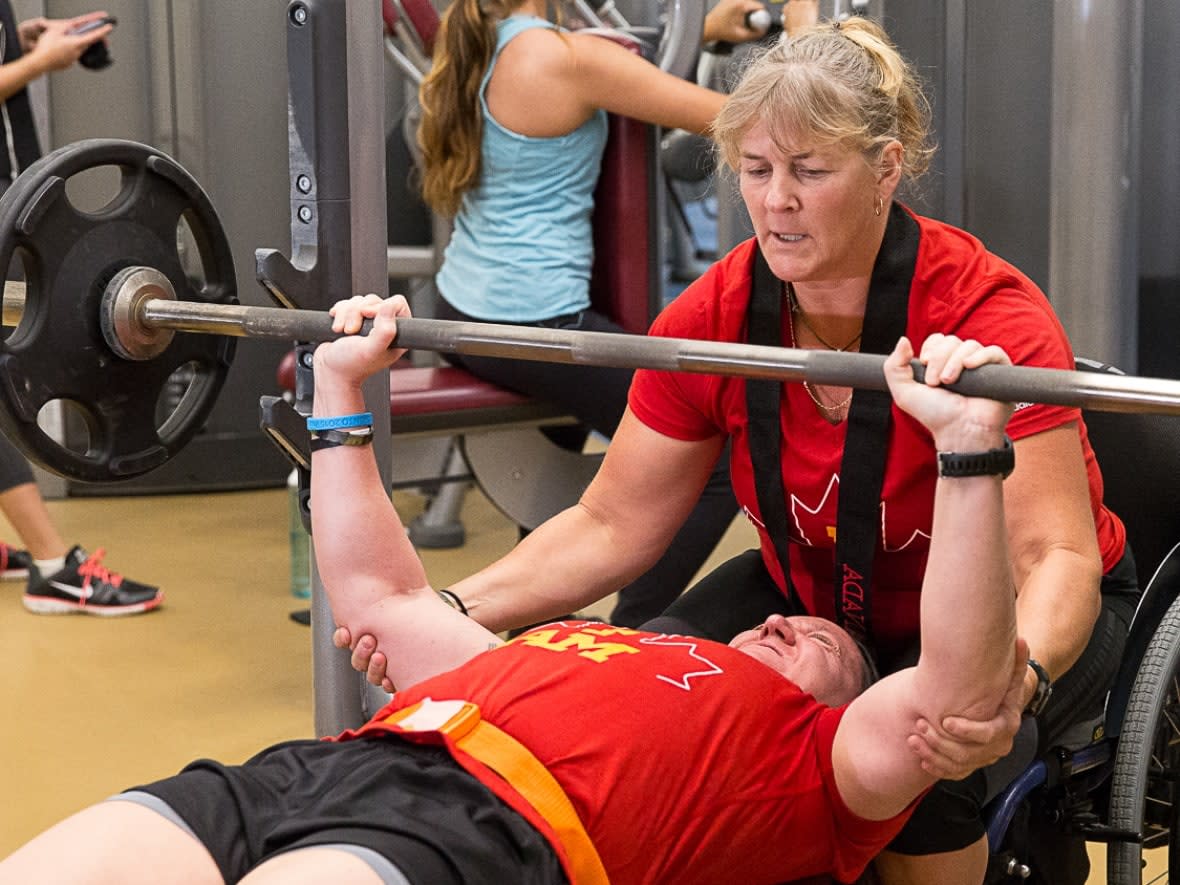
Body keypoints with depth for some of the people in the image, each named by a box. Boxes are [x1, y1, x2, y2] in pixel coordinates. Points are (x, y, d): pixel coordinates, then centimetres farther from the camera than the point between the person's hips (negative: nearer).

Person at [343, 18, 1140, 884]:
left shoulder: (985, 313, -28)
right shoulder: (715, 316, -15)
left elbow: (1055, 556, -32)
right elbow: (613, 525, -9)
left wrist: (1014, 681, -54)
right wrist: (453, 607, -25)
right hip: (815, 597, 4)